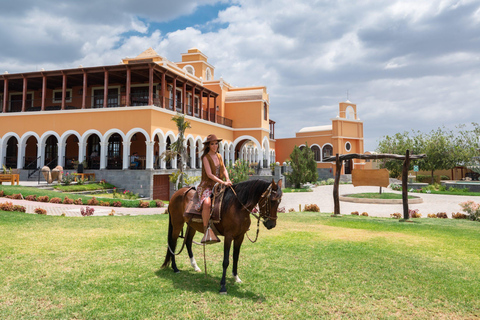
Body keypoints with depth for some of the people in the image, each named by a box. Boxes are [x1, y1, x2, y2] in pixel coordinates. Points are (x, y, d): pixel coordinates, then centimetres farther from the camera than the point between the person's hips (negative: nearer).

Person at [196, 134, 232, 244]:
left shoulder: (219, 156, 15)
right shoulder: (205, 157, -6)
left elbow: (224, 170, 12)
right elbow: (209, 174, -16)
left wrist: (228, 180, -9)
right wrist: (223, 183, -24)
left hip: (218, 185, 7)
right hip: (207, 185, -7)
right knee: (207, 203, -35)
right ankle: (206, 231, -30)